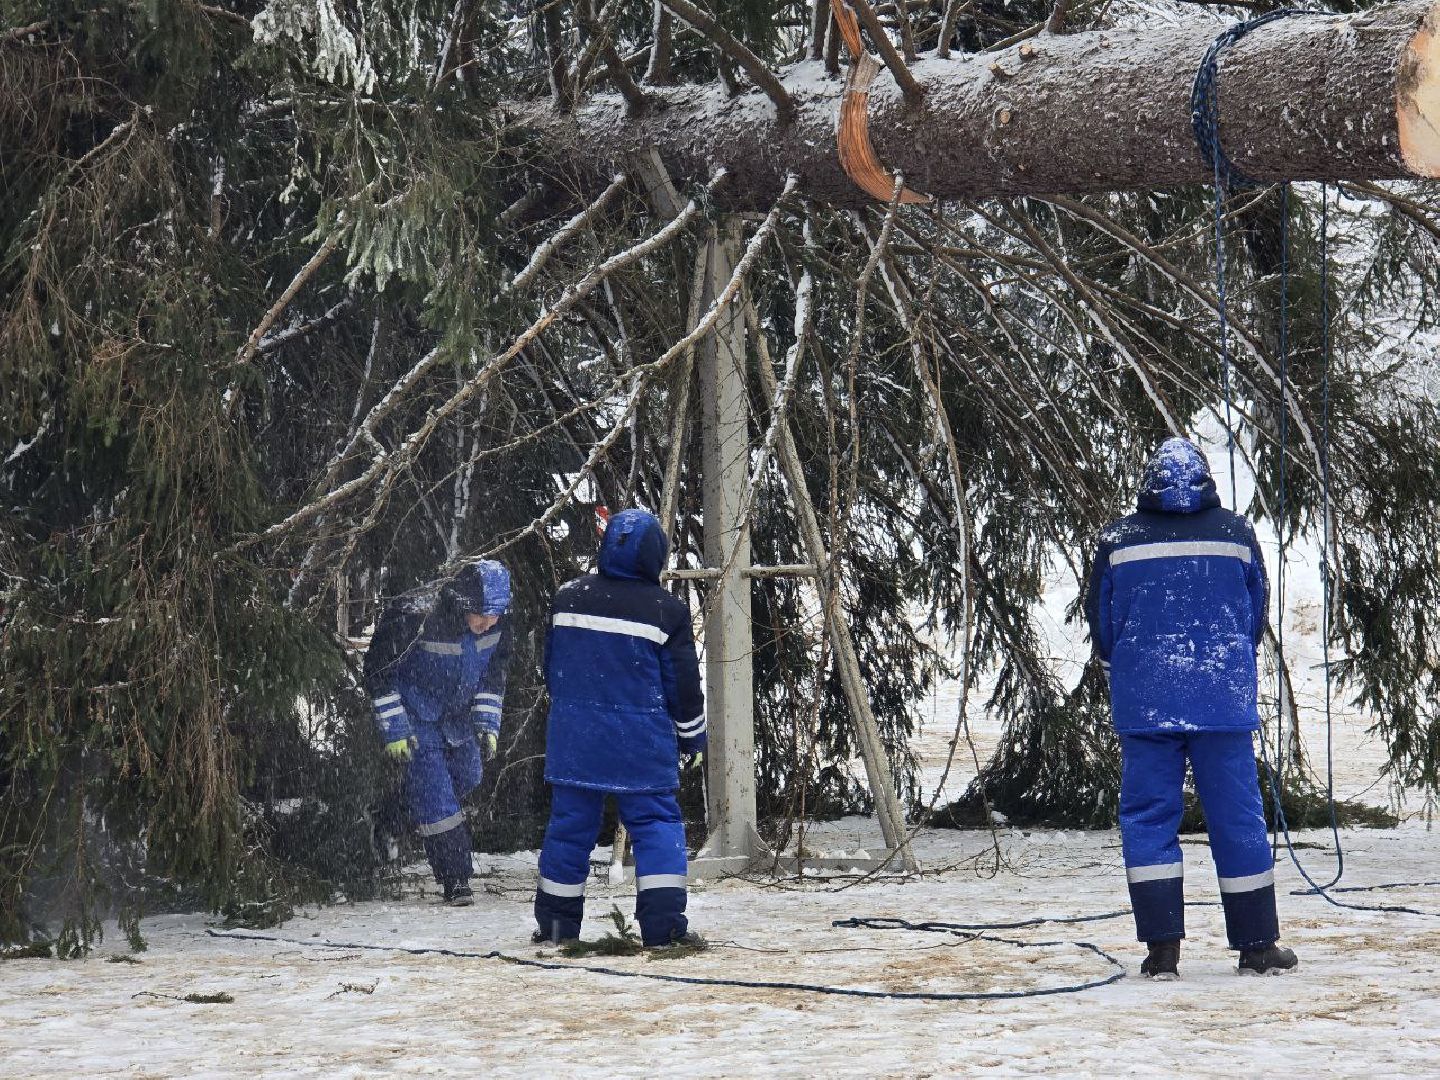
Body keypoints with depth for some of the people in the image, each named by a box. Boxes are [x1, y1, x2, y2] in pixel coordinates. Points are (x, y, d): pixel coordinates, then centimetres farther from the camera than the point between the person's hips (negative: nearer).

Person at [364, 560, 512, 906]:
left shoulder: (497, 623, -16)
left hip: (456, 715, 6)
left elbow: (492, 674, 4)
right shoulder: (415, 617, -33)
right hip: (416, 716, -6)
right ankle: (455, 880, -5)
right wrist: (394, 730, -19)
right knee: (434, 790, -11)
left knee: (467, 777, 15)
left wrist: (487, 725, -1)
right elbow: (378, 671, -21)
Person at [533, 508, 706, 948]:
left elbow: (551, 667, 12)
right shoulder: (667, 611, -8)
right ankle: (664, 921, -8)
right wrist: (693, 737, 11)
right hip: (641, 744, -3)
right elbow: (683, 684, -3)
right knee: (657, 822, 3)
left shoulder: (568, 598, 3)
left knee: (570, 822, 11)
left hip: (574, 737, 3)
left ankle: (554, 922, 17)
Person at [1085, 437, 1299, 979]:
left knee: (1148, 816, 5)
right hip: (1224, 701, 0)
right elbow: (1258, 612, 11)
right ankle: (1256, 946, 11)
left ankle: (1162, 949, -1)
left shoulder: (1118, 539, -1)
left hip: (1144, 704, 0)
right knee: (1237, 817, 6)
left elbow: (1101, 621, 7)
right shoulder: (1236, 533, 1)